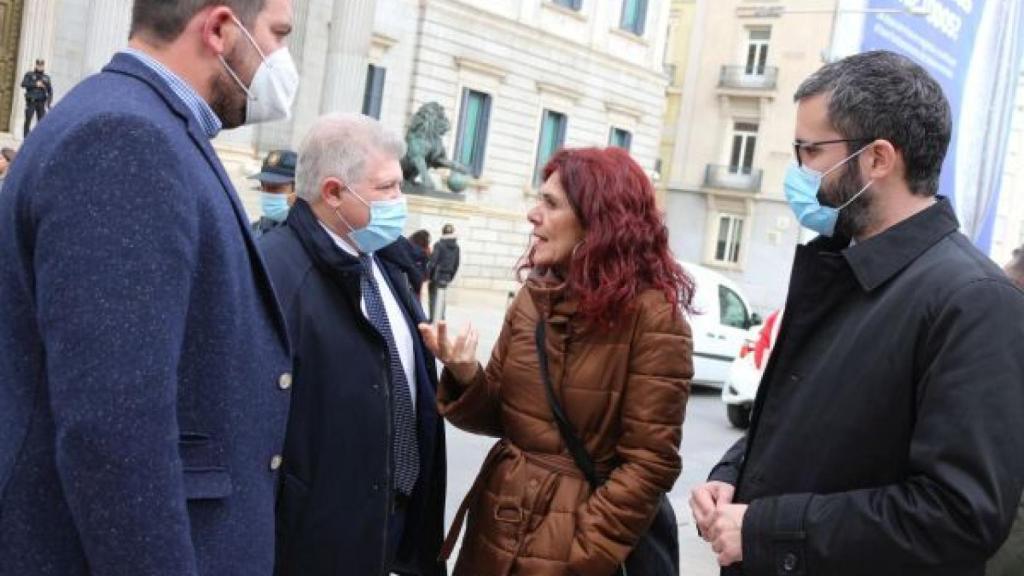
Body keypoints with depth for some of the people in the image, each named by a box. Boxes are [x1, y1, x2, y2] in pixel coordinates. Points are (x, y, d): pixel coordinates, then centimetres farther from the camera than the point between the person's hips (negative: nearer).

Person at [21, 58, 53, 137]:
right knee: (28, 121, -4)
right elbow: (23, 84, -7)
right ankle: (26, 138, -2)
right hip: (31, 102, -1)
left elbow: (50, 91, 10)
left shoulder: (46, 77, 12)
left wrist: (49, 103, -1)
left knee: (41, 122, -5)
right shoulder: (29, 75, 8)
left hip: (41, 103, 1)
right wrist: (35, 84, -14)